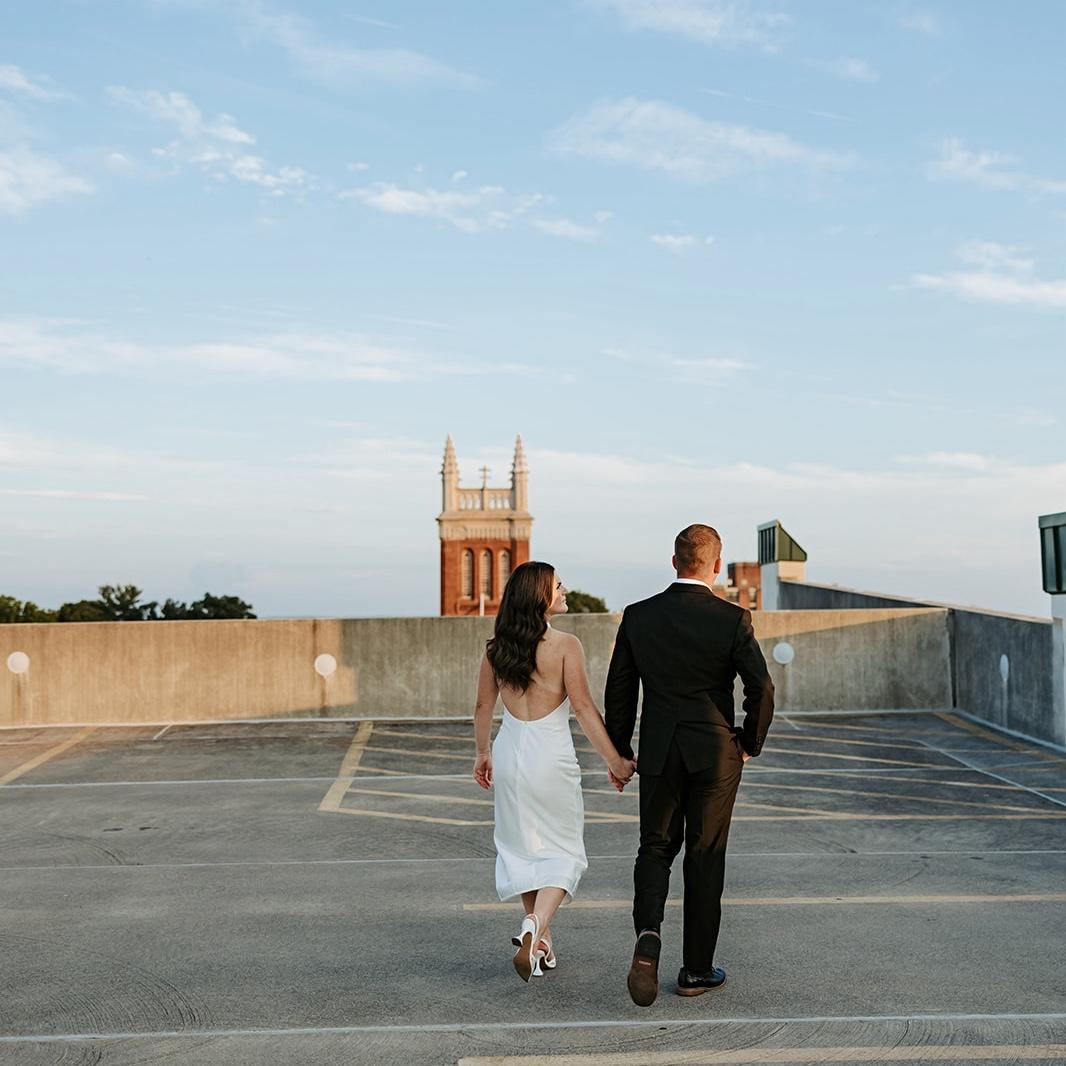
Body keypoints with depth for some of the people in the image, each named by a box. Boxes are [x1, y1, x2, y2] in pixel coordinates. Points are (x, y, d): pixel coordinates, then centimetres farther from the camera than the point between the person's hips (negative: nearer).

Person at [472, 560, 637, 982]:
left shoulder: (496, 647, 1)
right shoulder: (565, 645, -13)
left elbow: (483, 706, 8)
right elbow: (584, 708, -14)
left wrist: (482, 753, 22)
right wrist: (615, 761, -7)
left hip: (509, 753, 5)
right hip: (551, 756, -5)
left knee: (522, 847, 17)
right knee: (562, 851, 8)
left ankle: (540, 938, 25)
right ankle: (535, 926, -14)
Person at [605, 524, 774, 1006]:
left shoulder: (638, 616, -2)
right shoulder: (733, 619, -10)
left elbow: (618, 691, 2)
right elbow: (761, 688, -11)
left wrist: (619, 752, 13)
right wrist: (750, 744, 5)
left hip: (658, 754, 2)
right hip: (715, 754, -2)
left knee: (655, 848, 15)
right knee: (705, 857, 9)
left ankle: (648, 933, -11)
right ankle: (696, 970, 17)